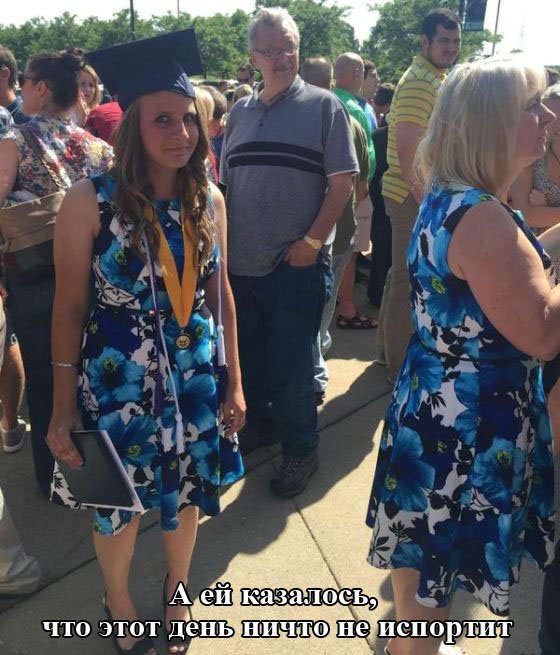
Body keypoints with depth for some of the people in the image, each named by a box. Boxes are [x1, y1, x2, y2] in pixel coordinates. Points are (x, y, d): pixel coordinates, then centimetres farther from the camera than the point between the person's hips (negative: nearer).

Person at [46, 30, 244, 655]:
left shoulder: (208, 199, -4)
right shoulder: (90, 200, -16)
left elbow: (220, 292, 4)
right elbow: (69, 307, -10)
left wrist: (233, 380, 6)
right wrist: (64, 407, -8)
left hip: (193, 380, 3)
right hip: (116, 384, -3)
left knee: (184, 495, 19)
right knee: (117, 505, 15)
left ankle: (176, 590, 50)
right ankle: (119, 603, 47)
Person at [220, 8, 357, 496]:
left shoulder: (324, 106, -2)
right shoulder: (240, 111, 11)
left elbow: (342, 182, -6)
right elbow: (225, 181, 16)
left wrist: (313, 240, -14)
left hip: (295, 263, -4)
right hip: (241, 261, 5)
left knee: (291, 364, 4)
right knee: (249, 355, 16)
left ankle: (300, 450, 22)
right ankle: (259, 422, 39)